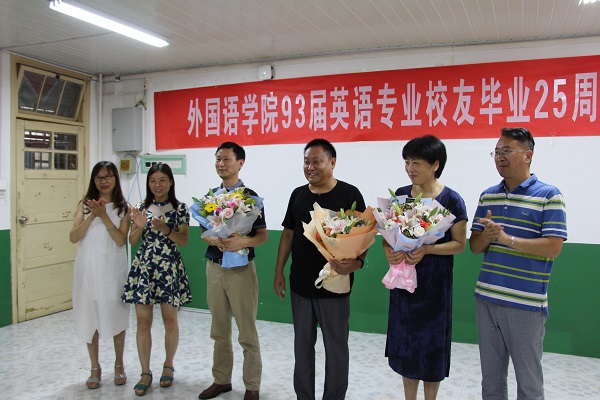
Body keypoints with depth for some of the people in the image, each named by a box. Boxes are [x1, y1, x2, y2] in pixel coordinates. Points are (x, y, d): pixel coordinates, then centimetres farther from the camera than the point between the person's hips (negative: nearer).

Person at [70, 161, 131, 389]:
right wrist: (92, 216, -16)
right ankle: (95, 368, 23)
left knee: (116, 315, 8)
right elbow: (73, 238, -4)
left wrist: (104, 215, -18)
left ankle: (119, 365, 26)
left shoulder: (123, 207, 0)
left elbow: (121, 240, -10)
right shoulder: (85, 205, 4)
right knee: (90, 316, 7)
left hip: (113, 267, -1)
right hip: (88, 267, 2)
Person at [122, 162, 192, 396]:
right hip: (143, 267, 2)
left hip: (169, 267, -2)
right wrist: (140, 226, -13)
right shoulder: (141, 207, 6)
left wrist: (165, 229, -21)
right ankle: (145, 373, 17)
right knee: (143, 322, 4)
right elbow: (132, 241, 6)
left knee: (170, 320, 9)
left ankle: (168, 366, 29)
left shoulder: (180, 208, -1)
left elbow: (183, 241, -6)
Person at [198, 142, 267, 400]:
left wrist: (243, 242, -27)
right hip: (214, 267, 5)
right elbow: (204, 232, 10)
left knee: (247, 332, 3)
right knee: (219, 330, 15)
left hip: (241, 269, -5)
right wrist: (214, 240, -13)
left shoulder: (250, 196, -7)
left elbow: (262, 236, -7)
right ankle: (221, 379, 30)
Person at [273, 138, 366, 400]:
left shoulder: (349, 194, -8)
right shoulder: (298, 195, 7)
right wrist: (279, 271, 9)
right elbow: (288, 234, 12)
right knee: (302, 344, 16)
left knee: (336, 347, 8)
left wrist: (357, 262, -26)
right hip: (300, 284, 5)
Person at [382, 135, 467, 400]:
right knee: (406, 344, 13)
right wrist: (388, 251, -12)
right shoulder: (400, 195, 3)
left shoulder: (451, 200, -9)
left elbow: (459, 244, -8)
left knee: (431, 346, 7)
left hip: (434, 284, -4)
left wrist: (426, 249, -23)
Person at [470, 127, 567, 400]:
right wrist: (487, 236, -11)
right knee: (491, 378, 17)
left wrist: (505, 238, -17)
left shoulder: (549, 196, -6)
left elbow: (552, 248, -14)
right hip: (486, 299, 5)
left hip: (526, 304, -5)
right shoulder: (487, 196, 10)